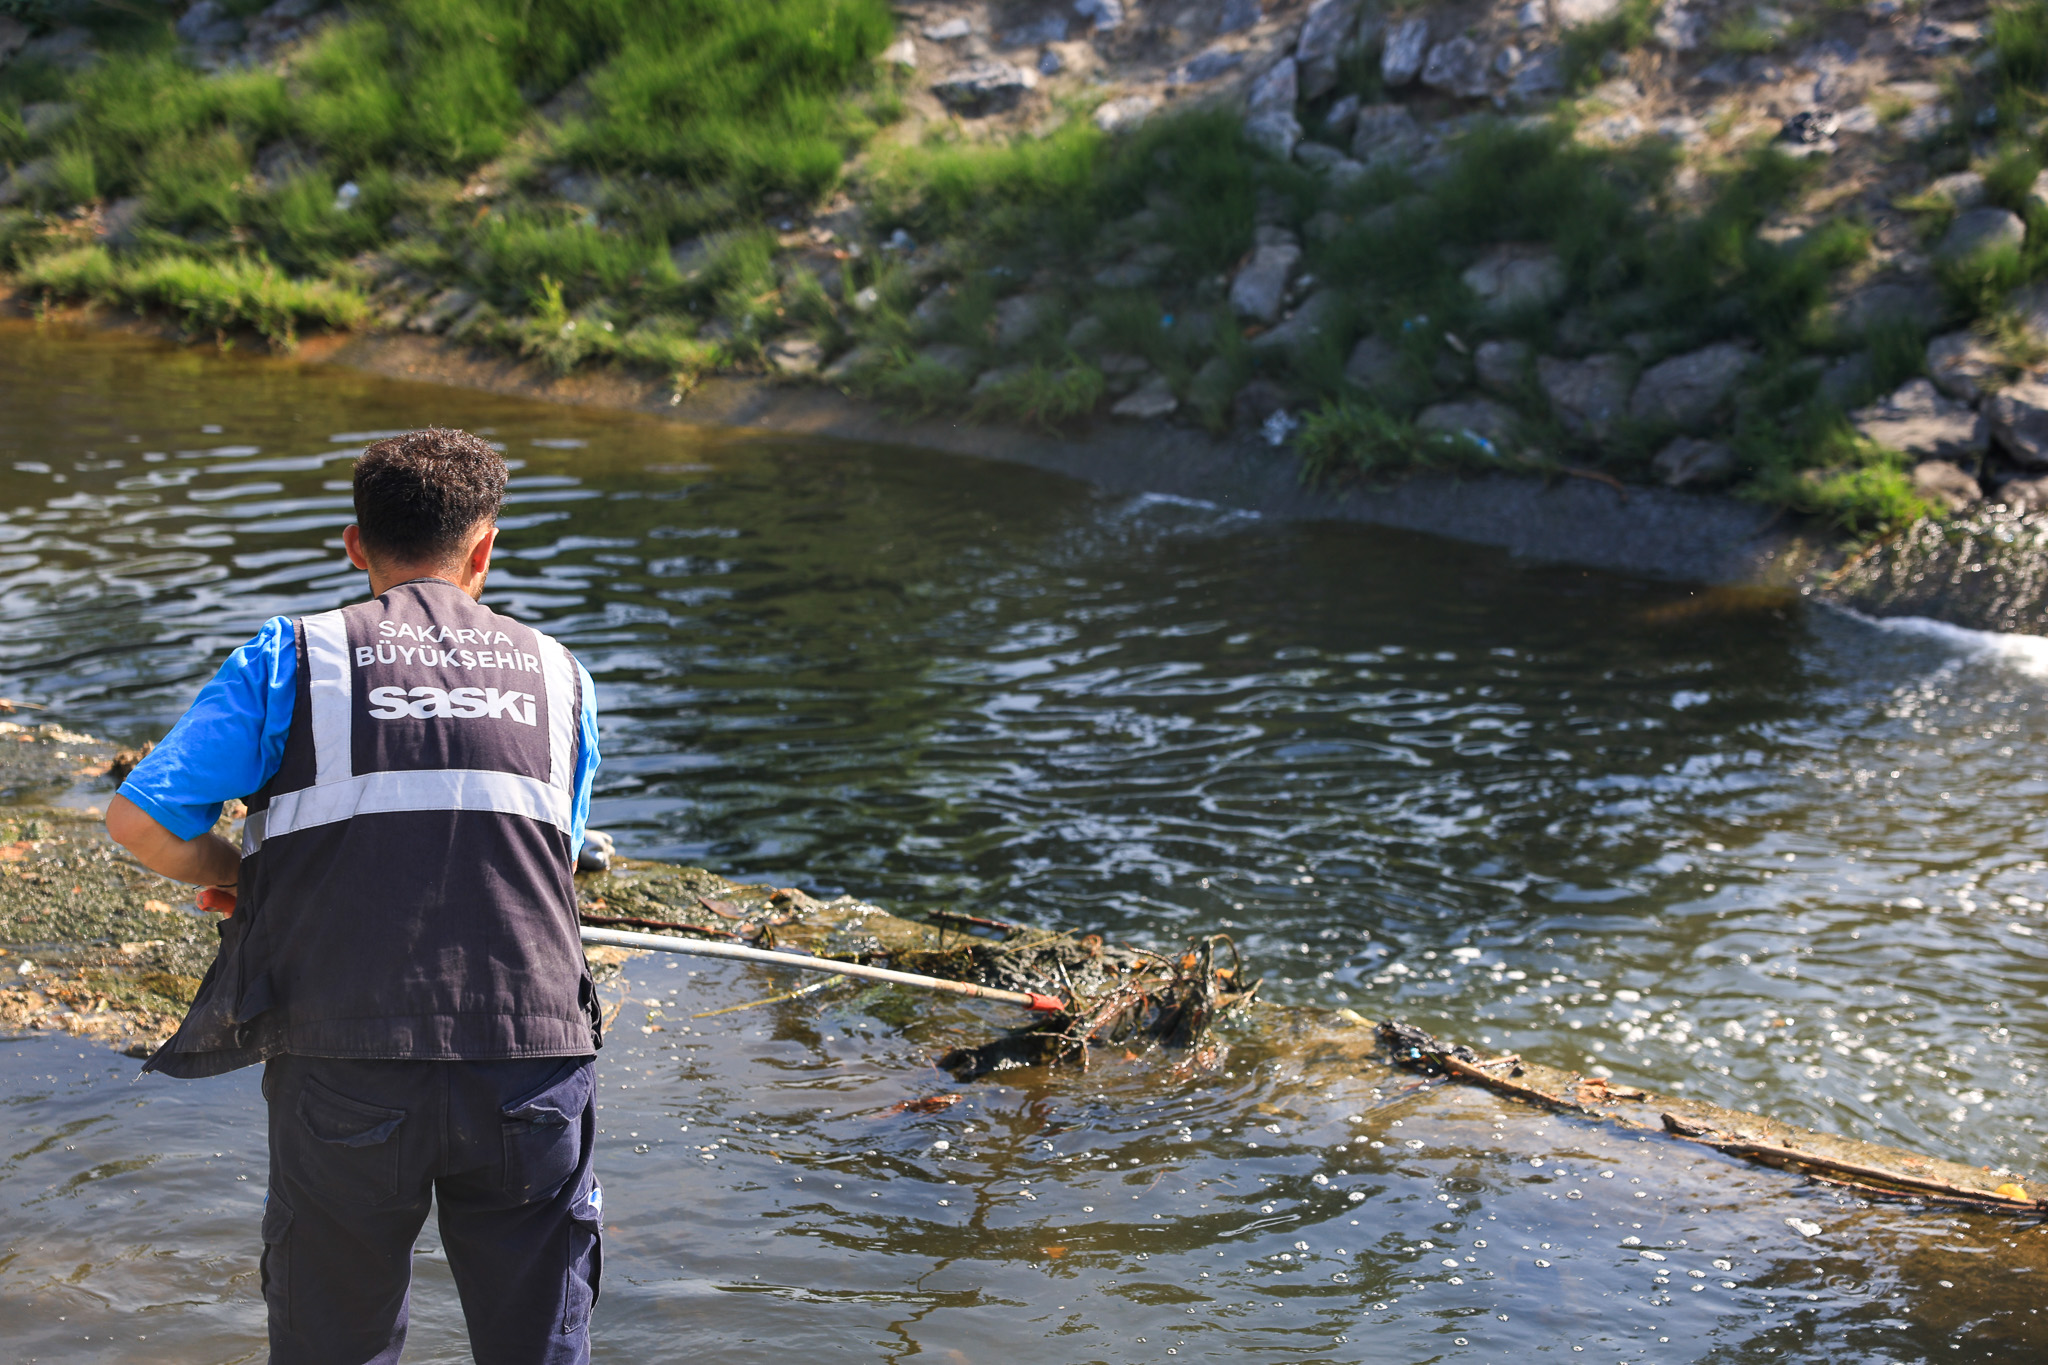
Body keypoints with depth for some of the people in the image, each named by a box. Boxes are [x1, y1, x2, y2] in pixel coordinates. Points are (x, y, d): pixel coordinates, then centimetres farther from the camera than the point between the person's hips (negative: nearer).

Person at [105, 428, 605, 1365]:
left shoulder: (296, 657, 4)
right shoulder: (559, 677, 14)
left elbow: (139, 819, -3)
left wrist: (238, 876, 18)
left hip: (346, 1072, -2)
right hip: (532, 1064, 2)